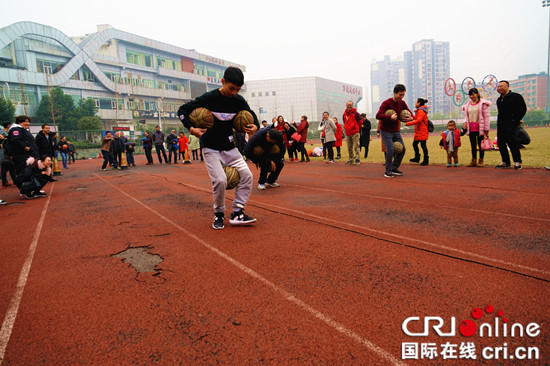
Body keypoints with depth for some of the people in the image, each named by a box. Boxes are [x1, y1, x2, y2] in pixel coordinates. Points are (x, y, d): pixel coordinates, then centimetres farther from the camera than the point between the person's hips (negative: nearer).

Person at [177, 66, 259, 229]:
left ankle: (237, 213, 1)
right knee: (220, 180, -19)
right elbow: (182, 110, -9)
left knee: (246, 175, -8)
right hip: (211, 148, -5)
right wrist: (191, 128, -24)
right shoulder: (209, 98, -14)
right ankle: (219, 214, 6)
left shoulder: (238, 100, -1)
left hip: (229, 147, 5)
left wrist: (256, 126, -5)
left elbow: (251, 114, 17)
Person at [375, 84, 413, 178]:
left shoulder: (402, 103, 2)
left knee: (402, 149, 2)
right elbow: (378, 115, -28)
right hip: (386, 131, -7)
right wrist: (390, 117, -37)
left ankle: (394, 168, 16)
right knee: (390, 150, -17)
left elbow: (409, 112, 14)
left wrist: (411, 117, -9)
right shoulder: (386, 103, -18)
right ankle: (388, 171, -3)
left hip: (396, 131, 7)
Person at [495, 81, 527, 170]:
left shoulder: (516, 96, -4)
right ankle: (505, 162, 15)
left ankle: (517, 162, -3)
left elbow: (523, 109, -5)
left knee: (511, 142, -13)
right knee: (501, 142, 6)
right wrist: (499, 122, 13)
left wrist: (516, 121, -9)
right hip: (500, 125, 8)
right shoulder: (499, 100, 17)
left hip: (511, 124, -7)